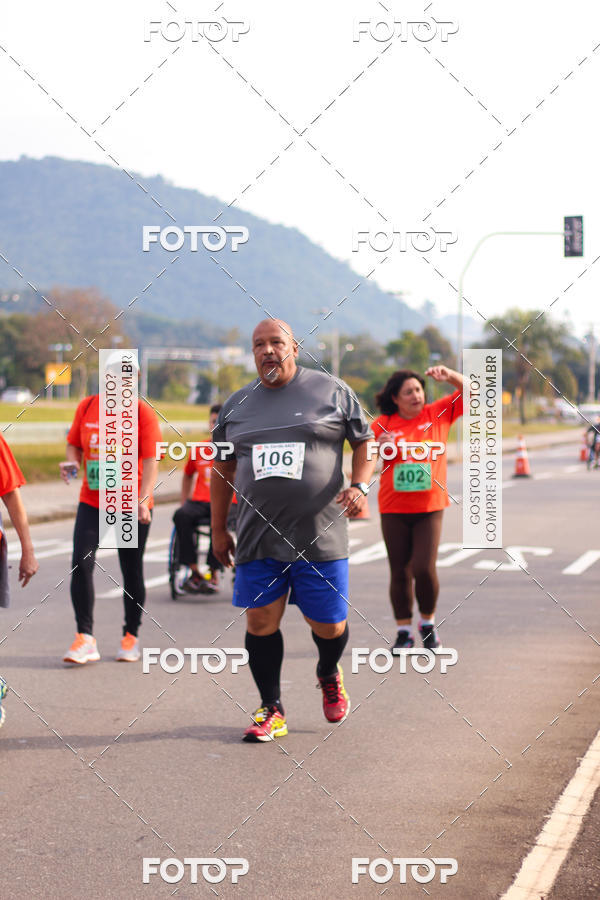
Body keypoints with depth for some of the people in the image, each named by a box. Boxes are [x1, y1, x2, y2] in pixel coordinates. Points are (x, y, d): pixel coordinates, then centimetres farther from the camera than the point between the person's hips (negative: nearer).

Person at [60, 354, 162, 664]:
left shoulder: (143, 413, -6)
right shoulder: (87, 407, 5)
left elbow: (151, 462, -10)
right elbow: (74, 445, 16)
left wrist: (143, 500, -23)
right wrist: (71, 463, -7)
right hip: (92, 502, 2)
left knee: (132, 572, 5)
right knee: (81, 563, -13)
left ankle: (131, 637, 21)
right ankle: (85, 638, -9)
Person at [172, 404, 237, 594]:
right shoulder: (198, 450, 14)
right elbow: (188, 475, 28)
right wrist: (184, 502, 19)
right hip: (200, 501, 3)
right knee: (181, 516, -30)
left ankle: (214, 573, -28)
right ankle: (194, 572, -27)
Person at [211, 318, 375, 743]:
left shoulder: (333, 391, 3)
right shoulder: (236, 405, 11)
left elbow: (365, 441, 8)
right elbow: (223, 468, 18)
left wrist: (359, 486, -9)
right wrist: (218, 529, 16)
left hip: (320, 534, -2)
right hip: (258, 538, 2)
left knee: (329, 624, 3)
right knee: (260, 621, -1)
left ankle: (330, 675, 36)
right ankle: (272, 710, 14)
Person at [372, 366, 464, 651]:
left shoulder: (438, 414, 4)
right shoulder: (383, 424, 0)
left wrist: (450, 376, -12)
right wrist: (379, 446, -19)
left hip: (430, 509, 0)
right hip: (394, 510, 0)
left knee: (424, 569, -10)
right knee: (400, 572, 4)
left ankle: (428, 623, 13)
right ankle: (404, 631, 15)